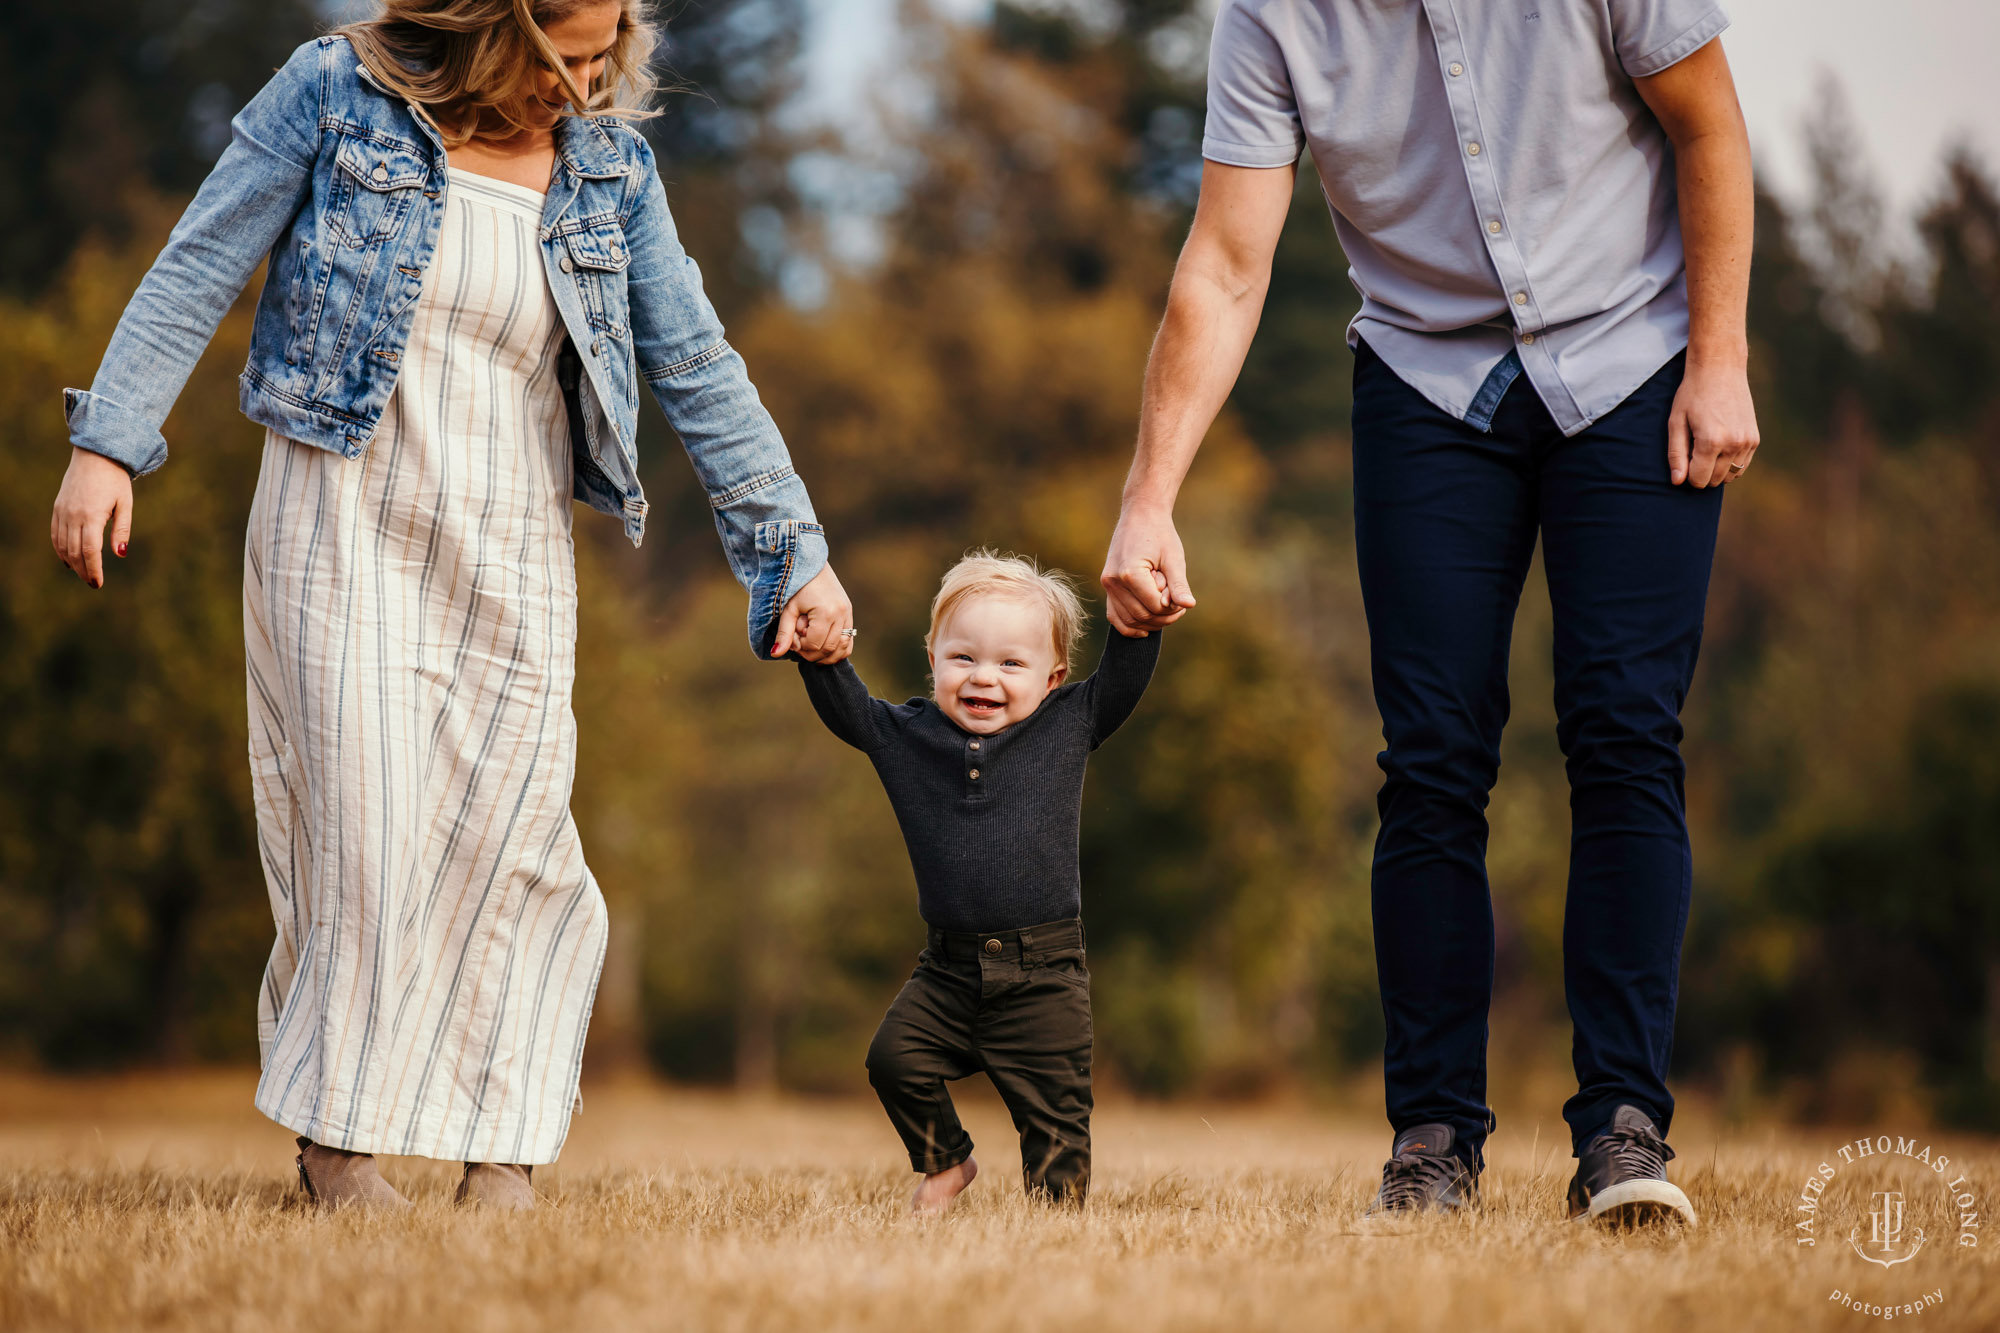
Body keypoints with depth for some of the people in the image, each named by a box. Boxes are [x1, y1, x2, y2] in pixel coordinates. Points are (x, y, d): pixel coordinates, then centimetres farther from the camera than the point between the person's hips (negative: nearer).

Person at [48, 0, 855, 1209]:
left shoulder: (611, 166, 5)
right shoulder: (336, 97, -3)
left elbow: (698, 371, 7)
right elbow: (200, 271, -1)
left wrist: (797, 553, 4)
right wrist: (109, 441, -9)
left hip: (510, 555, 3)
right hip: (342, 522, -3)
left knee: (505, 832, -5)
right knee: (361, 819, -9)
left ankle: (501, 1144, 4)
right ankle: (337, 1132, 3)